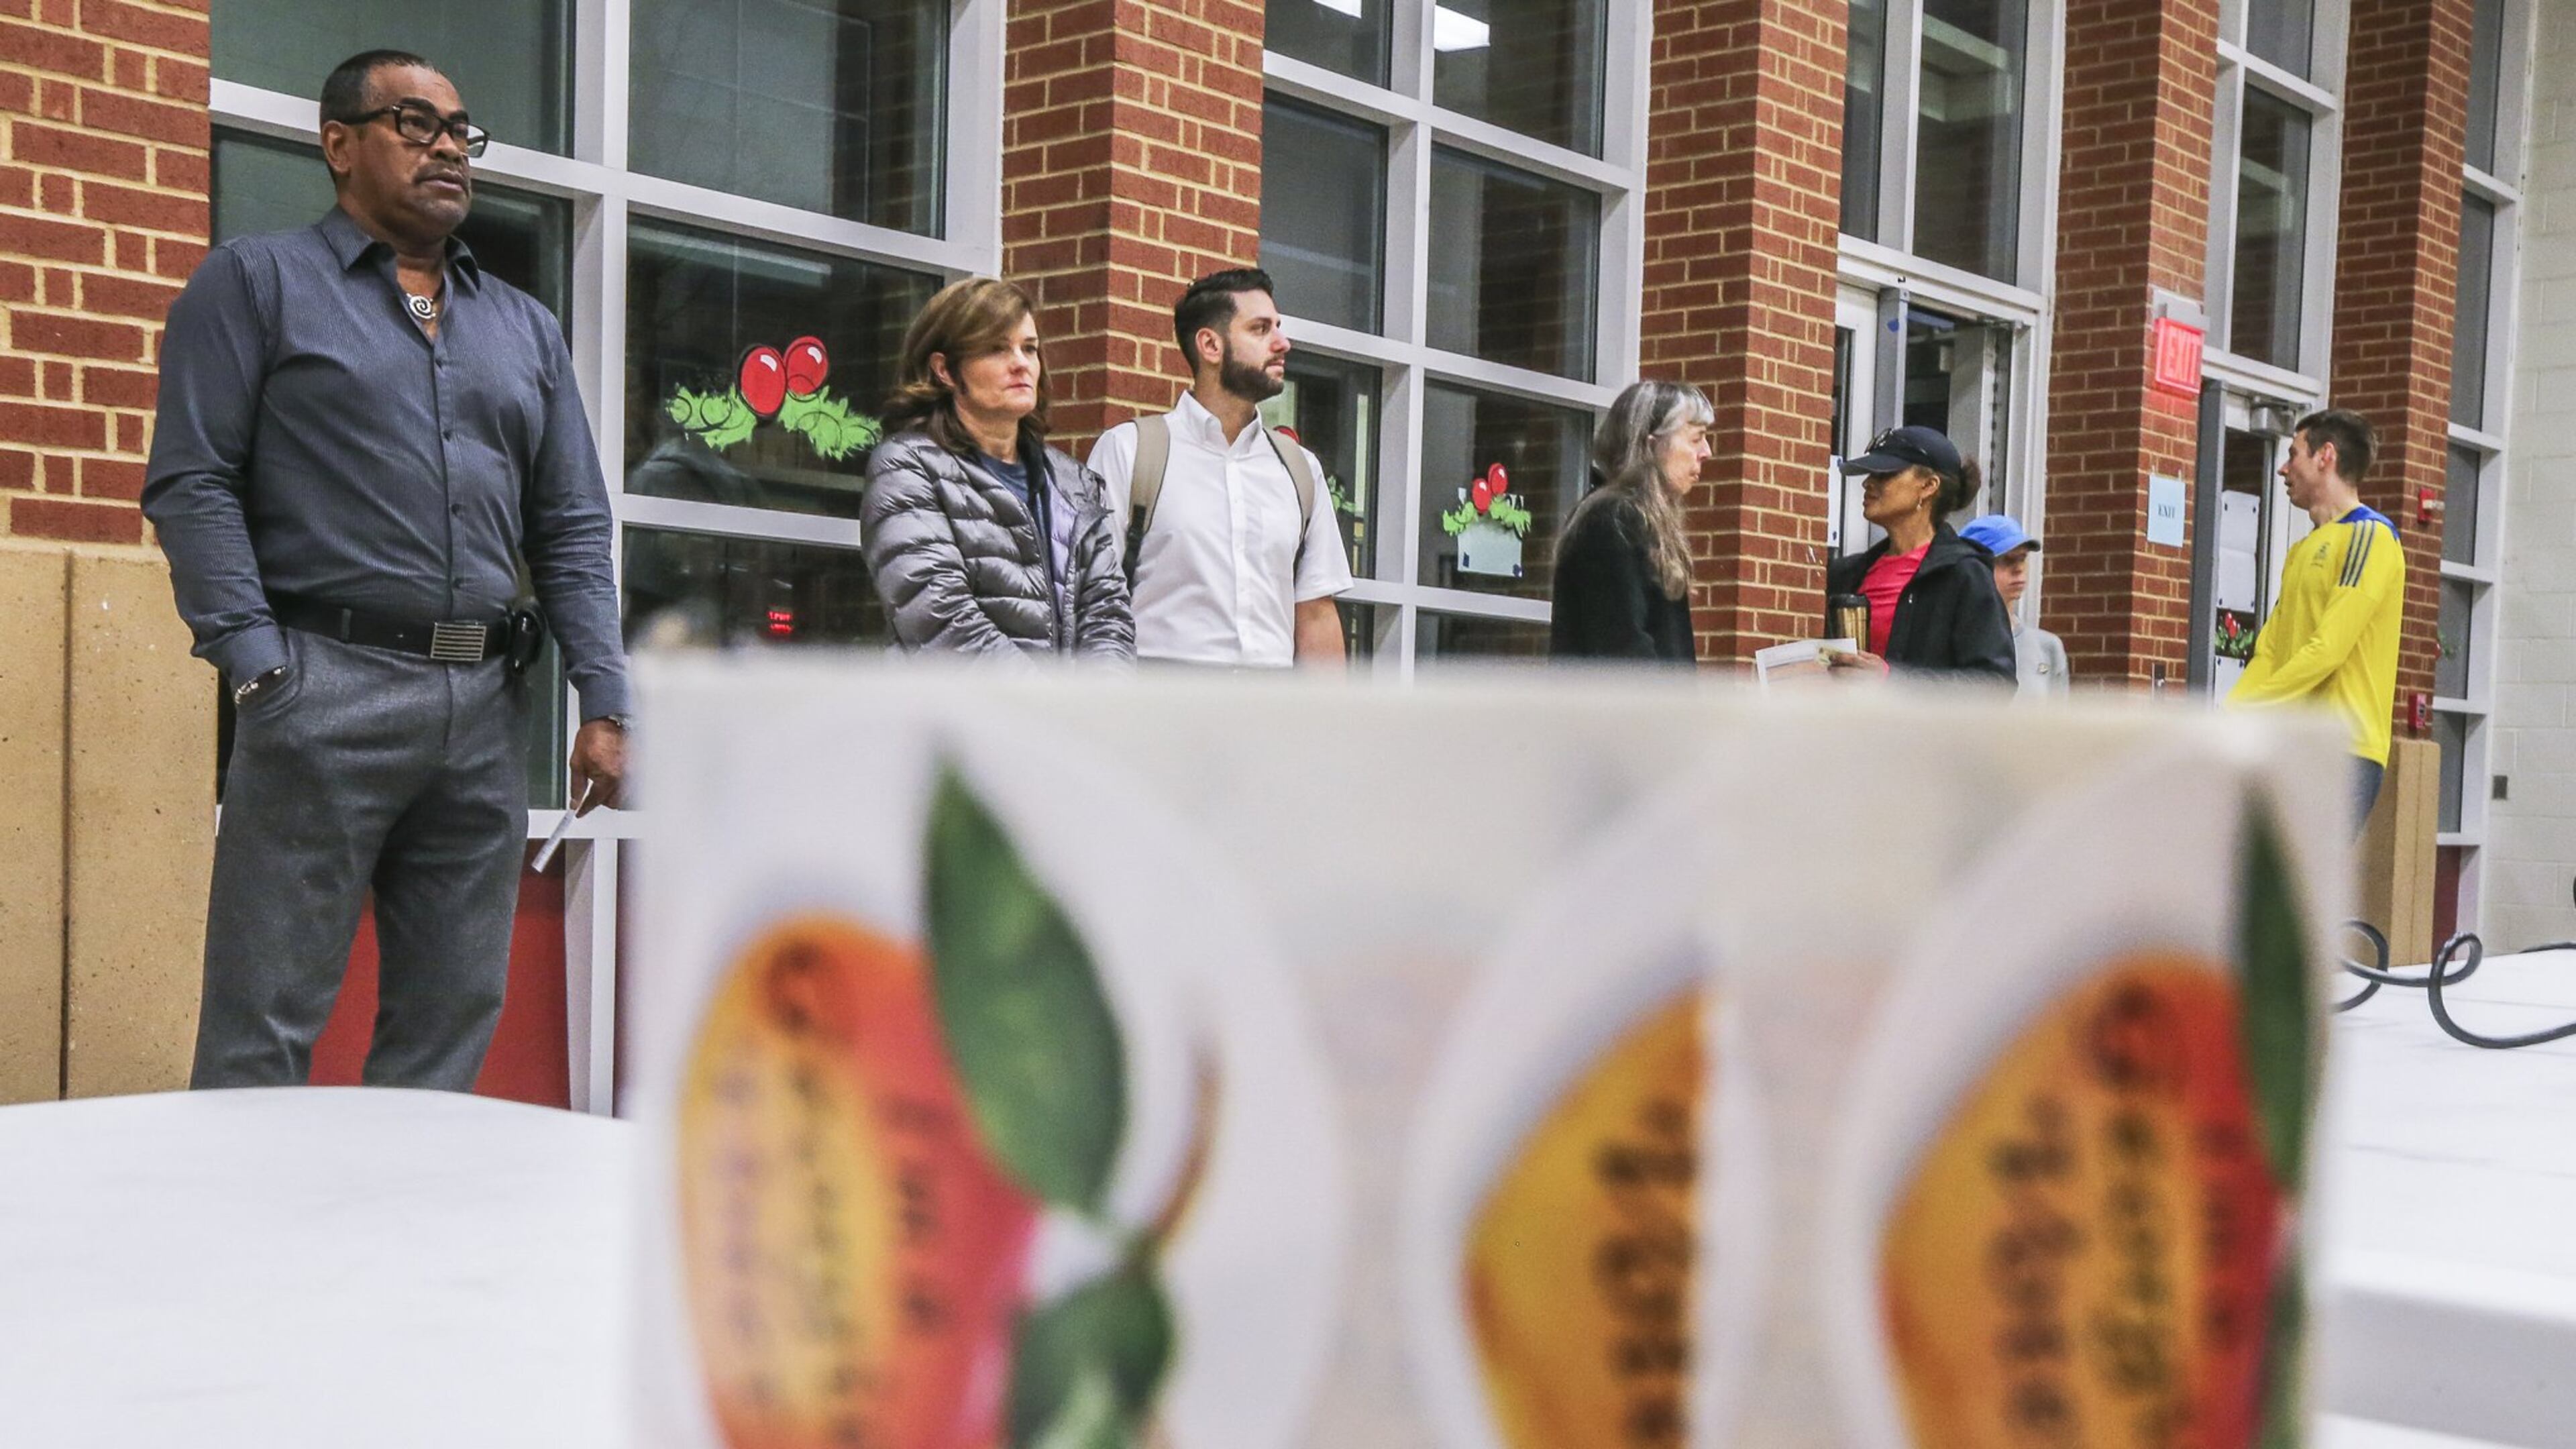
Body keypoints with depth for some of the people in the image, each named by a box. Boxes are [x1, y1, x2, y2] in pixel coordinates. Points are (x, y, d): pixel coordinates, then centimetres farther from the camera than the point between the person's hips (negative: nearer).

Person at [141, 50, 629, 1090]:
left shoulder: (527, 328, 21)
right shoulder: (256, 283, 7)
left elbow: (574, 529, 16)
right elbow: (192, 484, -1)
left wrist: (604, 700, 4)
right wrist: (258, 667, -12)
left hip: (487, 704, 5)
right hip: (328, 685, -4)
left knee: (451, 1022, 6)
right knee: (266, 1024, -3)